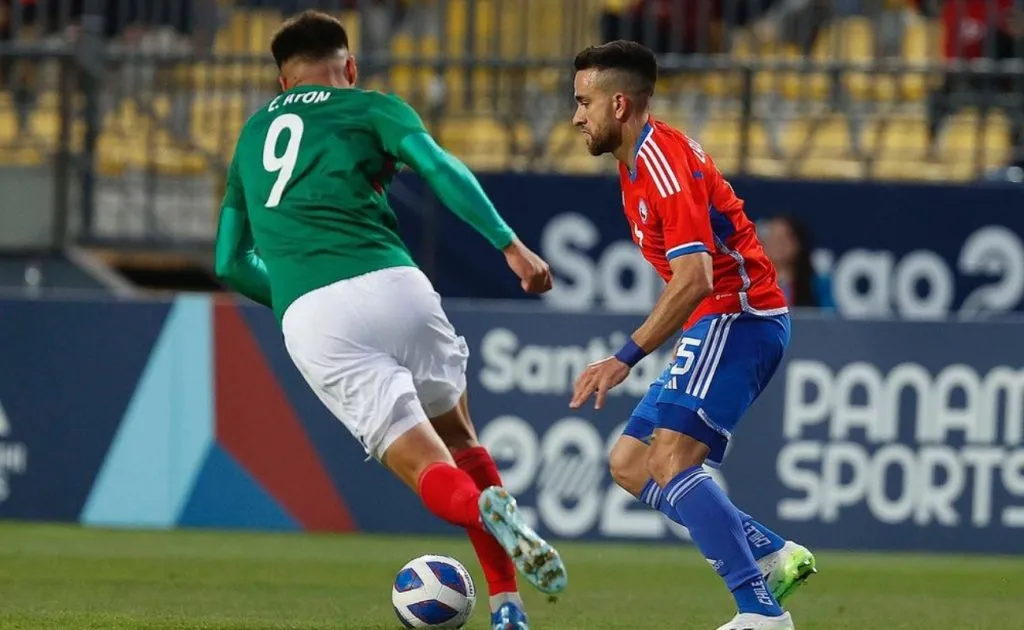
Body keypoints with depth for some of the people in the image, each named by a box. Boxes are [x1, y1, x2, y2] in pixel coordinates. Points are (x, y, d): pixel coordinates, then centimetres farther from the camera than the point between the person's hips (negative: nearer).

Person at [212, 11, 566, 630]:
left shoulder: (252, 136, 28)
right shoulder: (371, 108, 16)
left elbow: (231, 262, 30)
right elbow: (440, 168, -4)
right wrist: (510, 244, -5)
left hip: (307, 320, 1)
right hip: (390, 284, -1)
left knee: (430, 472, 0)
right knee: (459, 438, 21)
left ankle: (487, 508, -36)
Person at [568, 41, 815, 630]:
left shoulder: (665, 162, -18)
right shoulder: (635, 164, 14)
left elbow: (694, 280, -27)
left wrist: (626, 359, -29)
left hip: (737, 315, -11)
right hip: (719, 324, 11)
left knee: (670, 460, -22)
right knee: (628, 463, 8)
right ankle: (773, 556, 3)